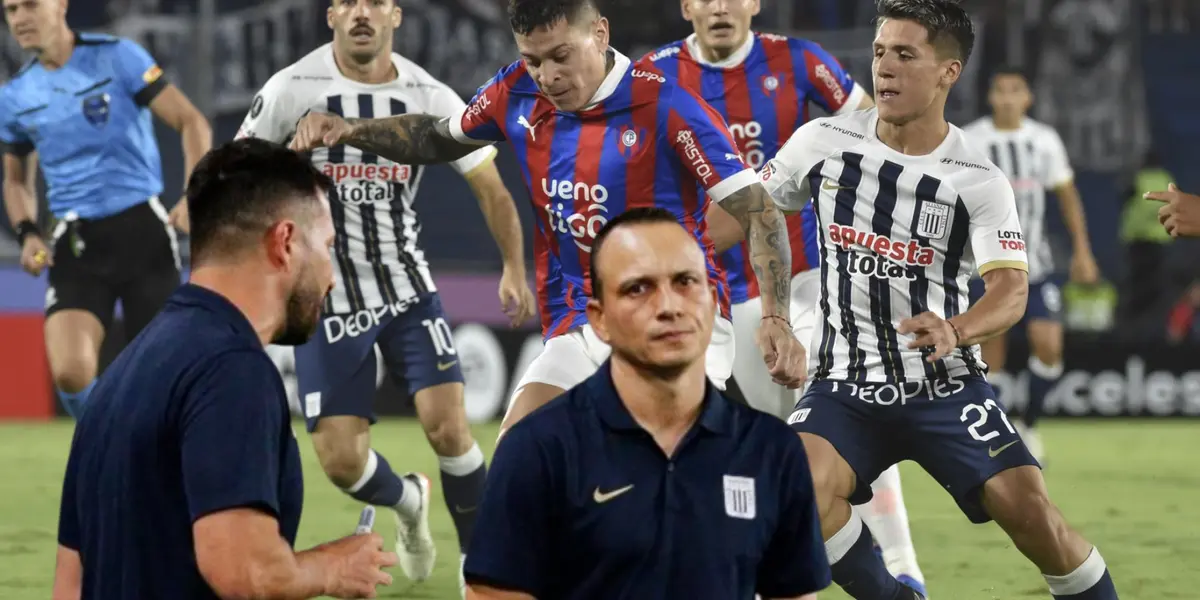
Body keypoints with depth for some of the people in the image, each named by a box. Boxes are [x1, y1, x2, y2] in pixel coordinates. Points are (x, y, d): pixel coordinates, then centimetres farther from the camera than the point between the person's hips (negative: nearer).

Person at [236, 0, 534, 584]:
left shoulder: (430, 98, -7)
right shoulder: (292, 90, -12)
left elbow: (490, 188, 2)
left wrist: (514, 268, -10)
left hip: (408, 291, 1)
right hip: (325, 298, -1)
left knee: (447, 426, -15)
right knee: (341, 460, -5)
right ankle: (407, 501, 31)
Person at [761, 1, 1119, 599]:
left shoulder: (979, 182, -9)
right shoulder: (821, 142, -2)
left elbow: (1010, 292, -21)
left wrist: (955, 330, -42)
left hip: (944, 386, -1)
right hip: (844, 385, 1)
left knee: (1029, 510, -16)